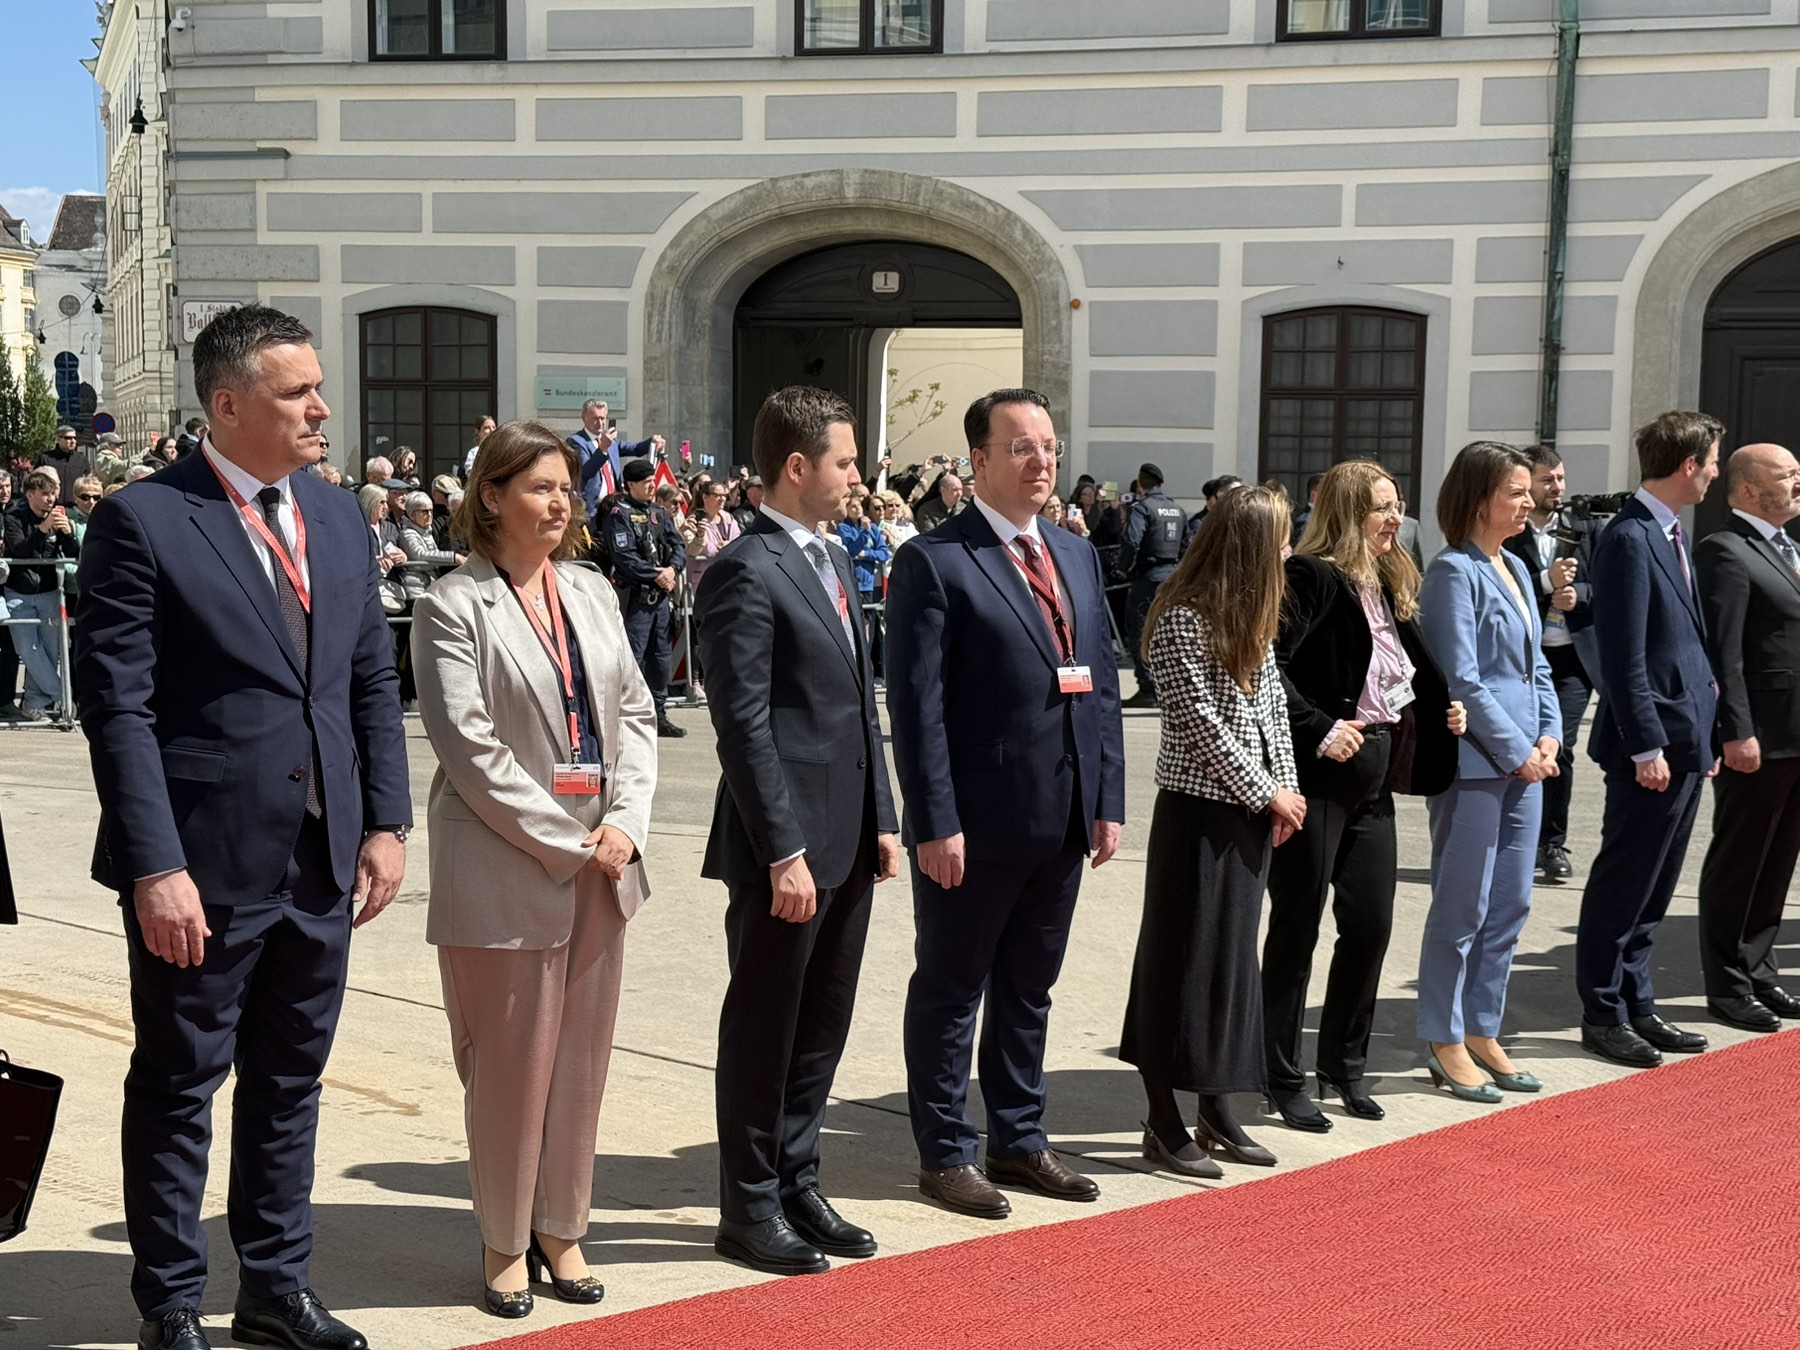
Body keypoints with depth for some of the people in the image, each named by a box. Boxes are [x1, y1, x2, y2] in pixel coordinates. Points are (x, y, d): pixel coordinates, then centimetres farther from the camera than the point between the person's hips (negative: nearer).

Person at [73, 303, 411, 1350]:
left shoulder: (337, 516, 9)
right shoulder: (143, 520, -10)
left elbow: (374, 682, 12)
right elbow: (118, 707, -13)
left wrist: (387, 822, 5)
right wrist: (155, 867, -18)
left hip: (324, 866, 6)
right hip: (204, 865, -6)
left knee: (290, 1084, 17)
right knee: (179, 1087, 9)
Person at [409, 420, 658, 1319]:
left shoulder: (591, 594, 11)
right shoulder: (454, 606, -7)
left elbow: (635, 712, 10)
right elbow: (469, 746, -14)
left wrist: (625, 822, -4)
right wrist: (564, 840, -14)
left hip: (601, 865, 6)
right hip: (503, 871, -5)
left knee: (581, 1058, 11)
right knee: (510, 1064, 3)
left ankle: (561, 1227, 25)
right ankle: (504, 1240, 19)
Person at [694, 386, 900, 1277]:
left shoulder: (831, 560, 15)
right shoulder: (745, 573, -14)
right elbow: (743, 725, -18)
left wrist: (880, 819, 13)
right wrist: (783, 851, -20)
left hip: (848, 838, 9)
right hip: (786, 844, -8)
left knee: (822, 1026, 16)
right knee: (763, 1028, 5)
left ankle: (797, 1185, 29)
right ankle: (749, 1210, 17)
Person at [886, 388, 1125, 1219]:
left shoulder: (1077, 556, 13)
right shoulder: (934, 561, -9)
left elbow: (1102, 684, 14)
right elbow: (917, 705, -13)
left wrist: (1109, 801, 8)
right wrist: (936, 823, -18)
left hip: (1063, 823, 7)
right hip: (976, 824, -7)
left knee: (1029, 990, 18)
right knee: (951, 992, 7)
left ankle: (1019, 1141, 31)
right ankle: (945, 1154, 19)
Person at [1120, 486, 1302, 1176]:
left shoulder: (1251, 616, 10)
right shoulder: (1182, 619, -15)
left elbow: (1272, 704, 12)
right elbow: (1201, 725, -17)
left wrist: (1285, 788, 2)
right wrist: (1267, 795, -11)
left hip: (1253, 806, 8)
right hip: (1199, 808, -8)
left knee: (1233, 955, 12)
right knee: (1184, 956, -1)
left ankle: (1216, 1112, 22)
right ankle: (1163, 1122, 8)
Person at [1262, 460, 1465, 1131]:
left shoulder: (1388, 584, 14)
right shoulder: (1311, 577, -13)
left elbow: (1409, 672, 25)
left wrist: (1443, 706, 8)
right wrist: (1319, 730, -23)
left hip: (1373, 778, 8)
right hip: (1317, 777, -8)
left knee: (1371, 923, 12)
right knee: (1297, 926, 2)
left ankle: (1344, 1064, 28)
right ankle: (1284, 1081, 13)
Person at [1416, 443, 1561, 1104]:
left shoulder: (1515, 569, 15)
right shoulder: (1454, 571, -11)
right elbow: (1462, 679, -16)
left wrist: (1549, 734, 4)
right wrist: (1517, 752, -13)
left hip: (1524, 761, 8)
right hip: (1474, 763, -8)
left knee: (1510, 905, 12)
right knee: (1463, 907, 0)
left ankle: (1481, 1032, 23)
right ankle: (1445, 1042, 11)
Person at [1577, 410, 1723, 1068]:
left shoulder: (1673, 533, 14)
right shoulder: (1629, 539, -15)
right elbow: (1623, 655, -19)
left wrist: (1704, 728, 15)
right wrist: (1646, 746, -20)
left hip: (1686, 740, 9)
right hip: (1653, 745, -9)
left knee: (1651, 889, 16)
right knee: (1623, 884, 1)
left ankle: (1638, 1007, 26)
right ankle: (1603, 1015, 12)